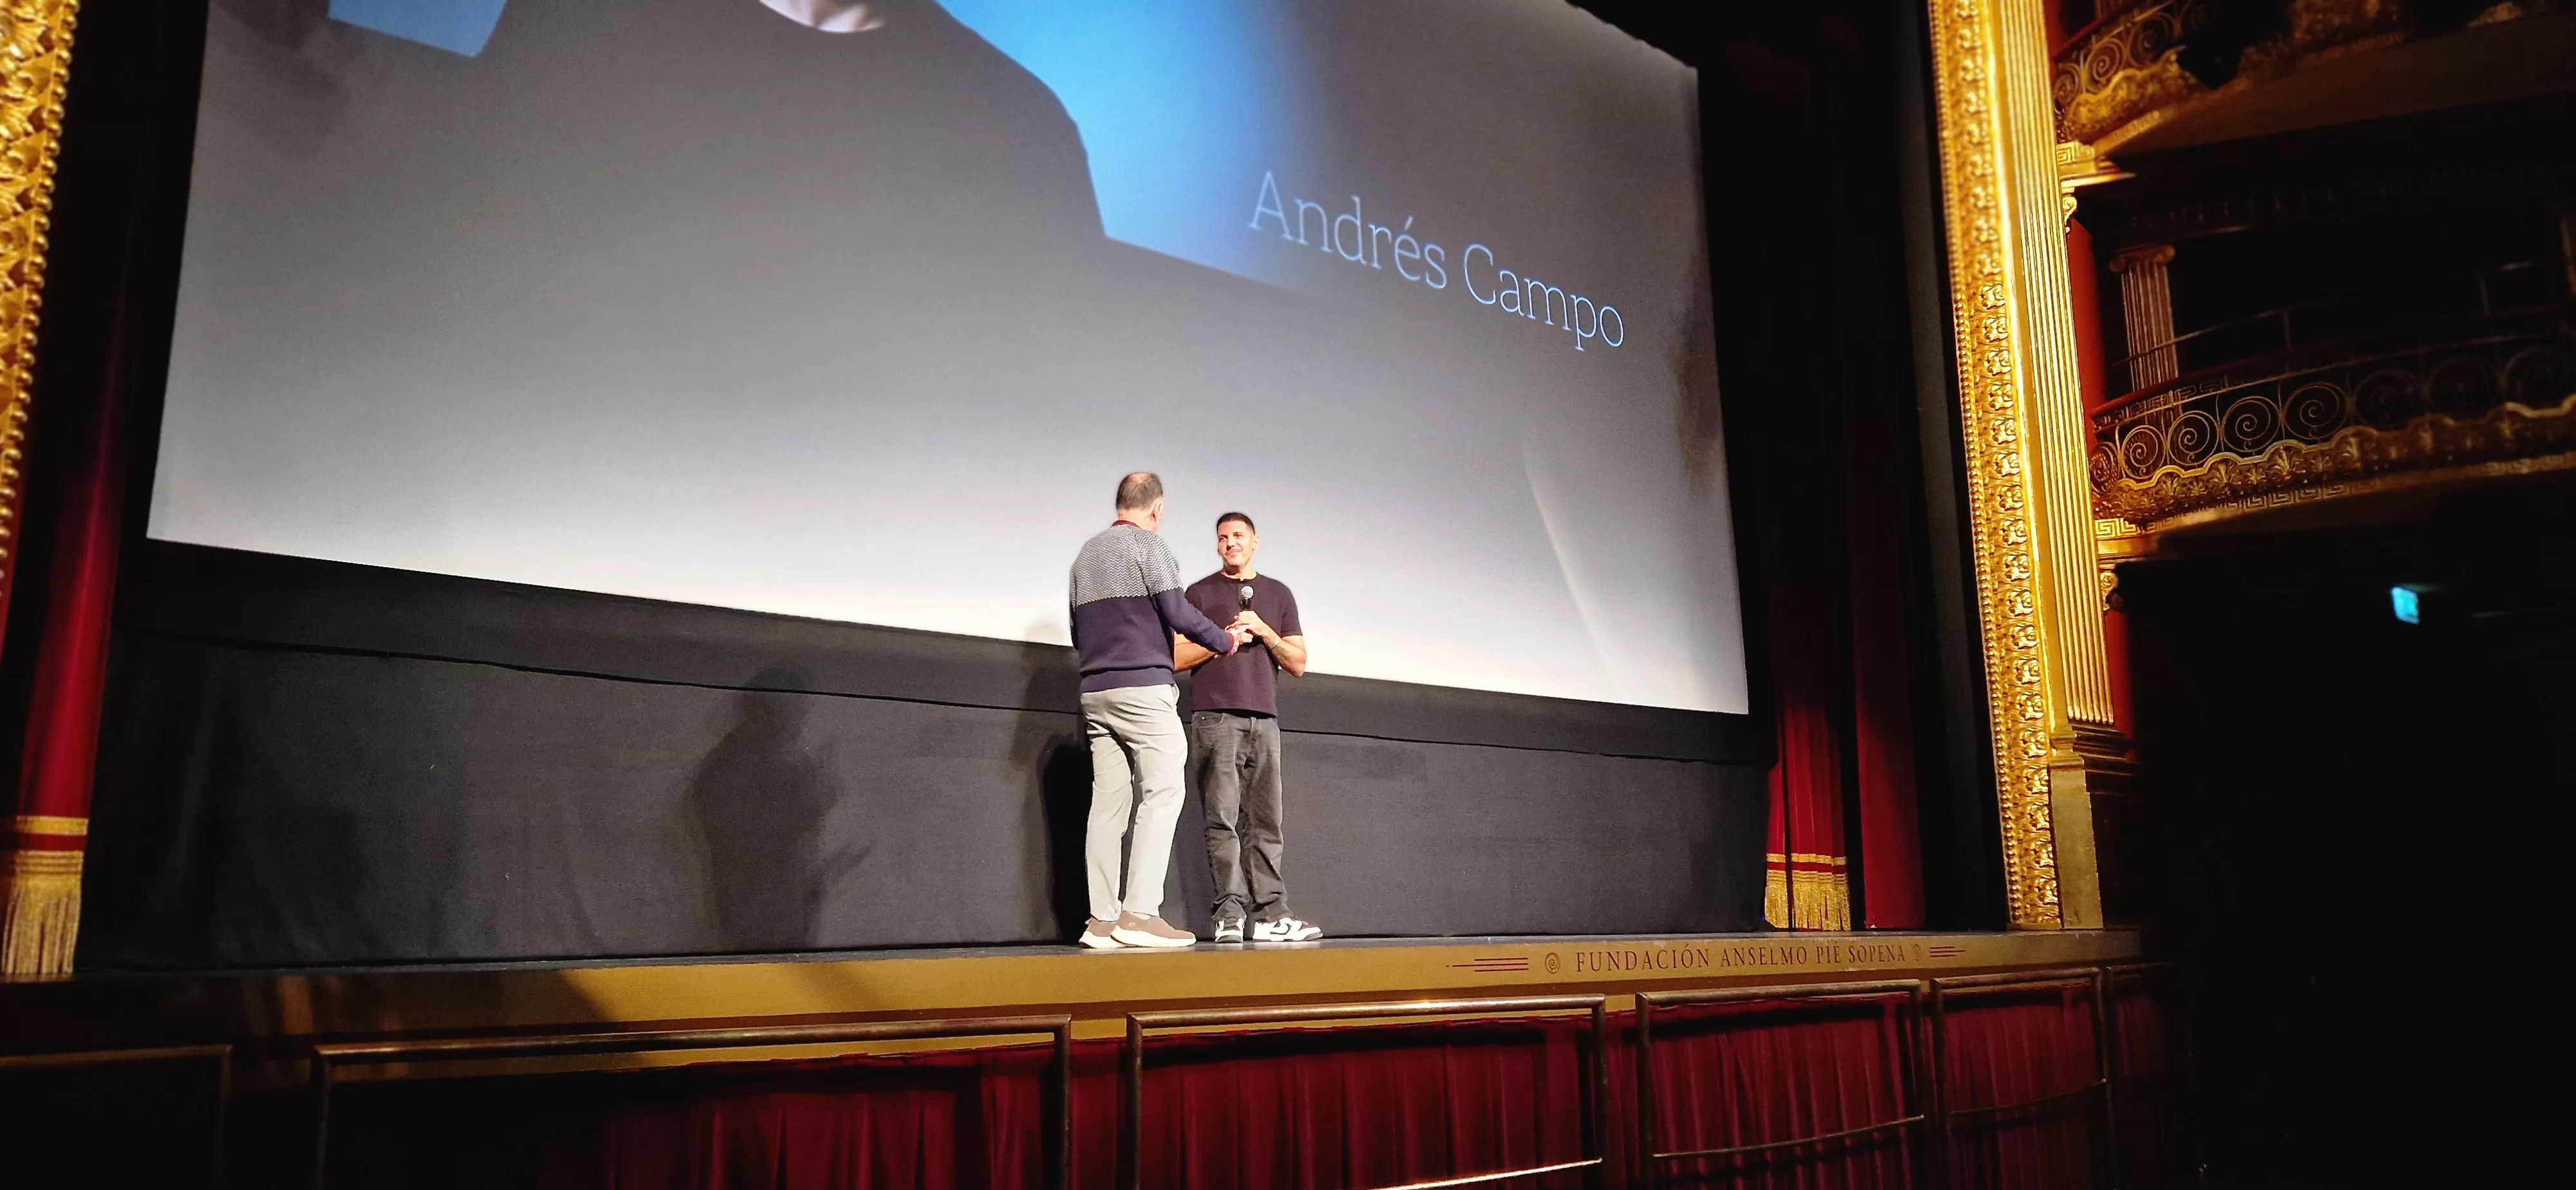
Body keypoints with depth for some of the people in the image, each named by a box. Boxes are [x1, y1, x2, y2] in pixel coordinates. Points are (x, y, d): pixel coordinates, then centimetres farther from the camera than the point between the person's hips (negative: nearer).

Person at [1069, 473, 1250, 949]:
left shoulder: (1087, 553, 17)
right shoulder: (1148, 544, -3)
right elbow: (1177, 612, -10)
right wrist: (1225, 641, 4)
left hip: (1096, 691, 7)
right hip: (1143, 687, -7)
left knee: (1108, 802, 4)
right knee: (1162, 793, -6)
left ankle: (1102, 919, 0)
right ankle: (1140, 913, -14)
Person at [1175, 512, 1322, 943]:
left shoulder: (1279, 594, 20)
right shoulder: (1200, 593, 13)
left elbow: (1298, 664, 14)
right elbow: (1177, 658, 5)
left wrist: (1264, 632, 0)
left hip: (1264, 719, 3)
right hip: (1215, 719, -3)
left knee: (1264, 822, -1)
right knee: (1223, 819, -9)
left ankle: (1270, 914, -3)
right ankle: (1230, 912, -10)